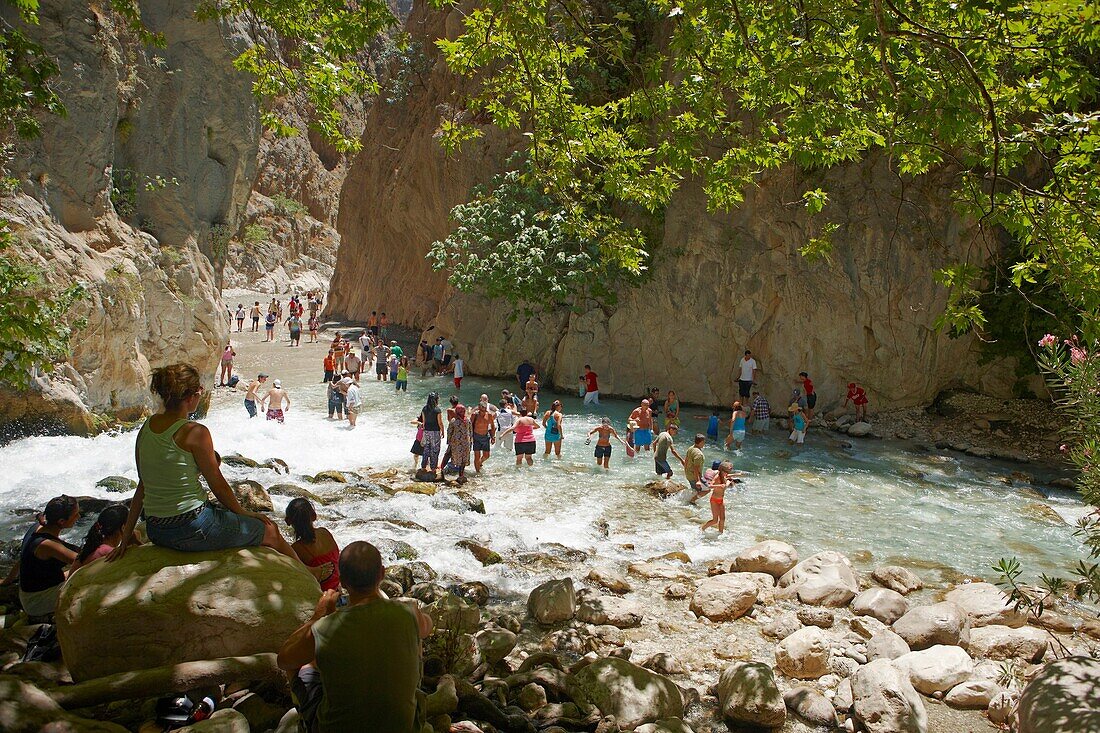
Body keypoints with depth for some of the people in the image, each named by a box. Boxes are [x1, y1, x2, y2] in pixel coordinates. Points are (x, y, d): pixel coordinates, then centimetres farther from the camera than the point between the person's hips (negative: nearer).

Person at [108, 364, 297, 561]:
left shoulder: (146, 427, 3)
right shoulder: (195, 432, -17)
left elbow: (142, 486, 8)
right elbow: (218, 485, -8)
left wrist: (125, 538, 15)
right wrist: (243, 513, 8)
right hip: (192, 529, -8)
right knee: (271, 531, 9)